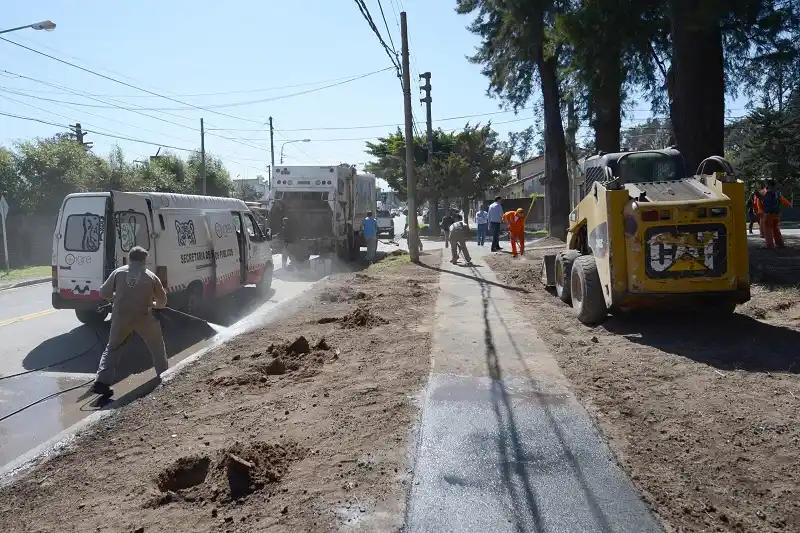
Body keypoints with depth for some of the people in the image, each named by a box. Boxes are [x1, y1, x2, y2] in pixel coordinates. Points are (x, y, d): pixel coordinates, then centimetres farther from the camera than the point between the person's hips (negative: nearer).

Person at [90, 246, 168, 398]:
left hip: (121, 317, 2)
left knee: (112, 349, 18)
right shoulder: (151, 276, 0)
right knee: (157, 349, 18)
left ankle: (102, 382, 7)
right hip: (144, 318, -1)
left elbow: (103, 293, 6)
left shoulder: (119, 272, 1)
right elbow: (162, 301, 8)